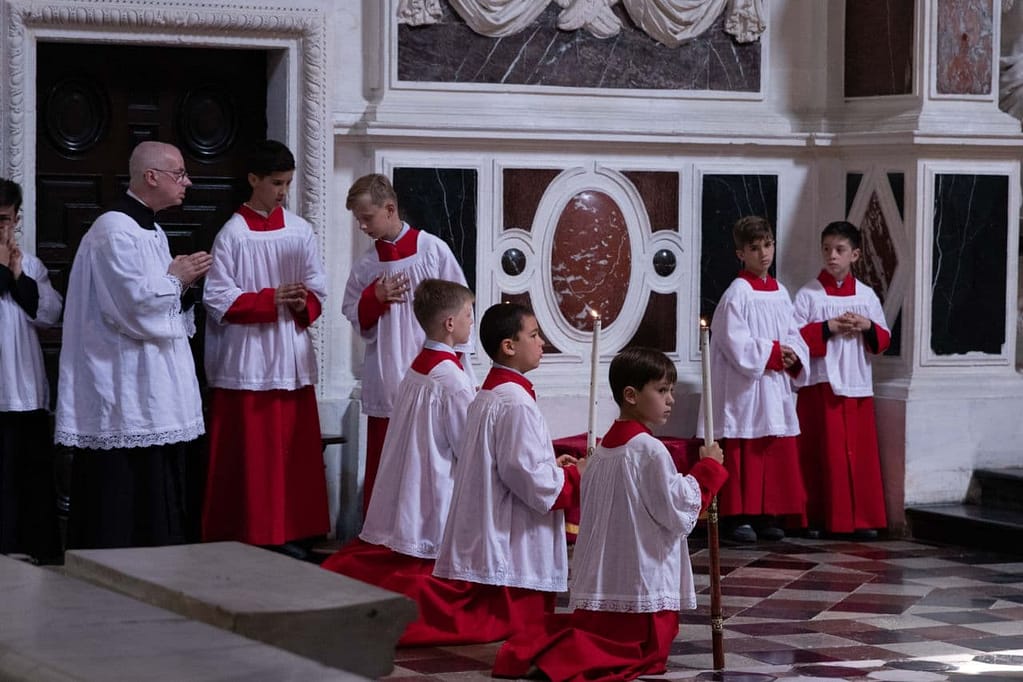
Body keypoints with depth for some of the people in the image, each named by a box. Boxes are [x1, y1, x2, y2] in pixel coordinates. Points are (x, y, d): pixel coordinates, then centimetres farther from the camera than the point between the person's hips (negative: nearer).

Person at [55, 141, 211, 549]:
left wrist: (182, 281, 3)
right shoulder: (115, 230, -15)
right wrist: (176, 279, -7)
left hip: (156, 390, 10)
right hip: (127, 391, -10)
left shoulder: (150, 231, 17)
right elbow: (134, 305, -22)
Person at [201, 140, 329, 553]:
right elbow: (218, 300, -9)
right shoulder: (232, 235, -6)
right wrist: (271, 299, -17)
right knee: (249, 454, -2)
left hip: (293, 359, 4)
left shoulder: (300, 231, 6)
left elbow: (318, 289, 10)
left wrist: (304, 305, -12)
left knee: (294, 450, 6)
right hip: (247, 361, -4)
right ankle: (244, 538, 4)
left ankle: (288, 534, 13)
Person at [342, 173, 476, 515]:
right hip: (385, 381, 3)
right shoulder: (365, 266, 6)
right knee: (382, 463, 6)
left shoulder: (433, 250, -5)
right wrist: (374, 298, -9)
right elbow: (356, 319, 10)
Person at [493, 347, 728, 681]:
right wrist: (707, 469, -6)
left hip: (601, 583, 8)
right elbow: (677, 510, -14)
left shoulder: (601, 450, 11)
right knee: (646, 652, 1)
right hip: (643, 586, -8)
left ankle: (543, 642, -5)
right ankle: (574, 654, -20)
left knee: (597, 632, 22)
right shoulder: (650, 450, -14)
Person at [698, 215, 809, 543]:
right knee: (744, 454, -6)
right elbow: (737, 343, -15)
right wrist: (773, 352, -14)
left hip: (776, 390, 7)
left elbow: (793, 335, 16)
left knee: (778, 452, 8)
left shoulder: (780, 293, 13)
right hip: (745, 389, -7)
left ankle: (768, 516, 15)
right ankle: (738, 517, 0)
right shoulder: (737, 294, -9)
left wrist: (793, 356, -4)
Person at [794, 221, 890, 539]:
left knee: (861, 454, 2)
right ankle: (818, 517, 5)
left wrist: (868, 327, -8)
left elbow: (883, 340, 11)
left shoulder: (867, 295, 10)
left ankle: (863, 518, 8)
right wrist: (827, 328, -15)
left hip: (858, 386, 3)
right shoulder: (808, 294, 0)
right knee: (823, 454, -2)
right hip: (821, 386, -3)